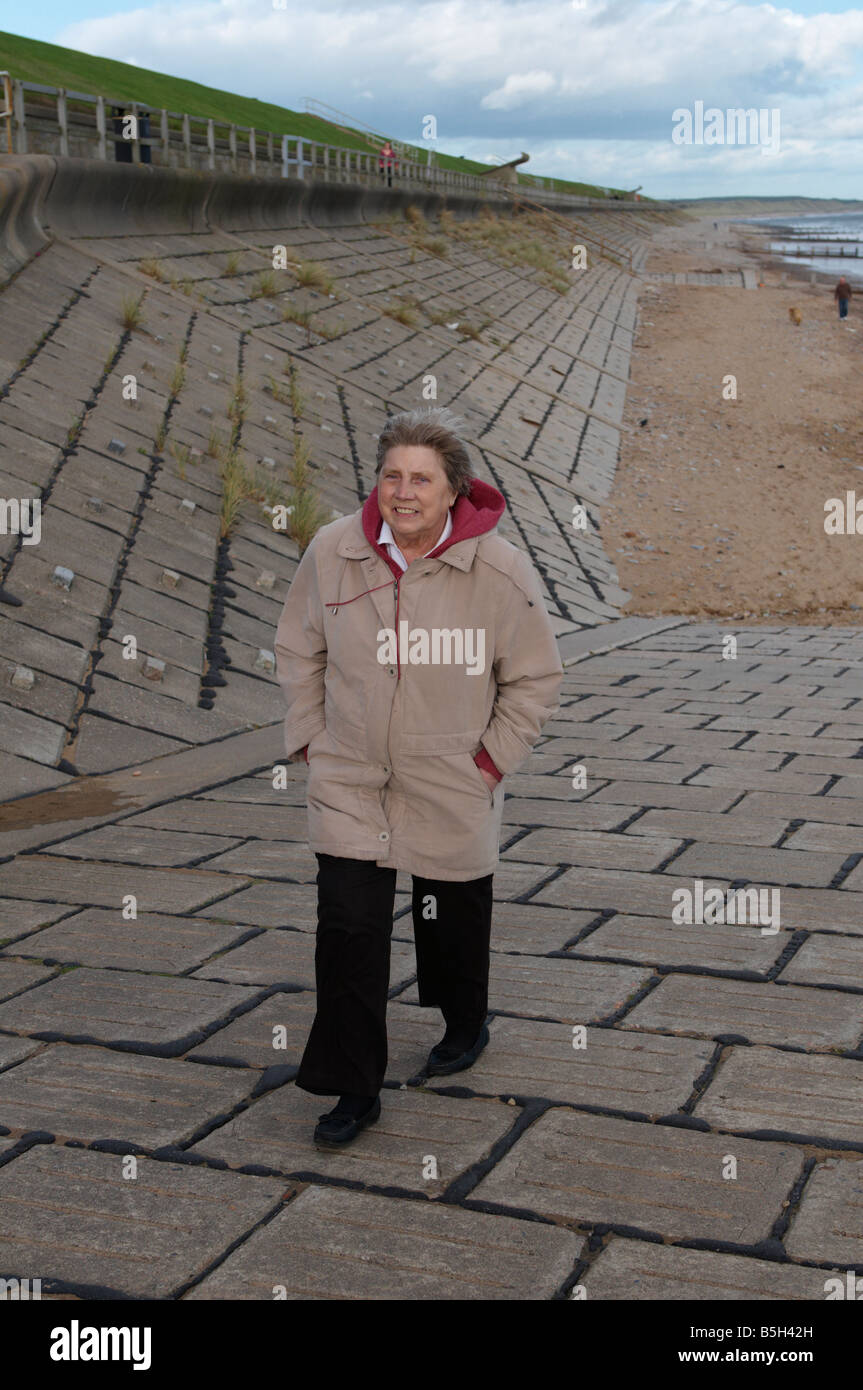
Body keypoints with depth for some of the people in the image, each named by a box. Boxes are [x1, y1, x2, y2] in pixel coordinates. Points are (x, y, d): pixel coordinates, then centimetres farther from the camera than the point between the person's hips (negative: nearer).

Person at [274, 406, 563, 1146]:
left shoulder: (500, 571, -15)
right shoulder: (332, 552, -10)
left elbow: (536, 677, -2)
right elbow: (298, 653, 6)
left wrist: (492, 758, -5)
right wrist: (310, 739, 2)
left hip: (451, 788, -1)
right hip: (348, 781, 1)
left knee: (455, 916, 18)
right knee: (348, 926, -6)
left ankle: (466, 1025, 48)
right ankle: (355, 1090, 8)